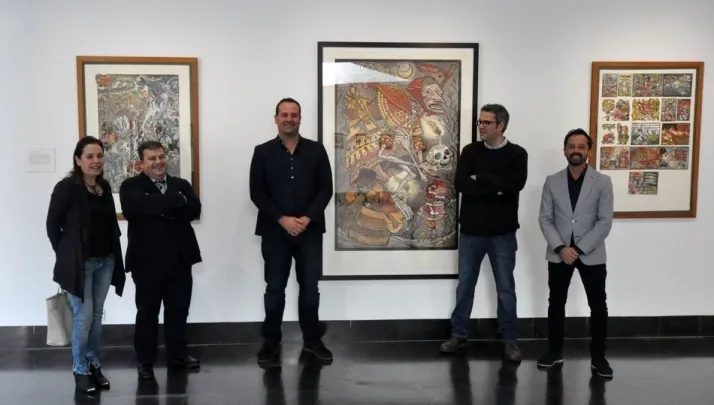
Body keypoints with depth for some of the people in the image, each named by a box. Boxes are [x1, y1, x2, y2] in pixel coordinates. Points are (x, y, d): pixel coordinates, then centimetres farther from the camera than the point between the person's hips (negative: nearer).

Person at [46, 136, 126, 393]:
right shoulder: (66, 188, -10)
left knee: (97, 315, 12)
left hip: (106, 261, 5)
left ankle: (94, 365, 24)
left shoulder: (105, 187, 7)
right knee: (84, 317, -2)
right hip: (80, 263, -5)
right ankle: (80, 371, 14)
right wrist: (66, 256, -2)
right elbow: (53, 225, -6)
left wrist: (113, 254, 5)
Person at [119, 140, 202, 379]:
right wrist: (176, 201, -19)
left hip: (179, 259, 4)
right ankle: (145, 361, 18)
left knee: (178, 310, 12)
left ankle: (178, 355, 27)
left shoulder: (182, 185, 11)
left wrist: (160, 210, -16)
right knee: (147, 312, 5)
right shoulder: (131, 187, -1)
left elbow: (194, 210, -6)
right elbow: (137, 207, -23)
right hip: (147, 260, -3)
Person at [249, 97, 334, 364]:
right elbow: (257, 193, -3)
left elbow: (325, 189, 0)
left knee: (310, 288, 6)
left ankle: (312, 340, 19)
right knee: (274, 289, 6)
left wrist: (307, 219, -12)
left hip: (310, 231, 1)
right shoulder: (262, 152, 3)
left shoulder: (316, 150, 5)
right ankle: (271, 342, 18)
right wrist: (282, 219, -13)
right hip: (274, 232, 0)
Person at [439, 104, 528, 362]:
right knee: (464, 285, 10)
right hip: (471, 230, 2)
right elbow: (460, 184, -11)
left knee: (505, 288, 7)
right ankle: (459, 335, 23)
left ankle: (510, 340, 19)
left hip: (502, 233, -2)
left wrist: (480, 178, -14)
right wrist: (494, 189, -18)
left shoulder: (517, 154, -2)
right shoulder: (470, 151, 3)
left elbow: (515, 184, -20)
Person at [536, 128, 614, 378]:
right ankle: (554, 351, 23)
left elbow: (605, 222, -8)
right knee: (556, 303, 9)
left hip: (591, 254, -1)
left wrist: (579, 249, -15)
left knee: (598, 306, 3)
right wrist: (561, 248, -14)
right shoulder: (552, 182, 2)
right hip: (559, 253, 2)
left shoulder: (602, 182, -3)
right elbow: (545, 219, -1)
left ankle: (598, 357, 17)